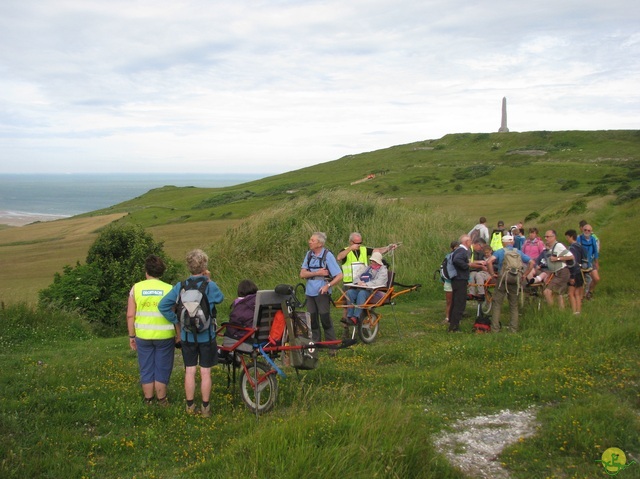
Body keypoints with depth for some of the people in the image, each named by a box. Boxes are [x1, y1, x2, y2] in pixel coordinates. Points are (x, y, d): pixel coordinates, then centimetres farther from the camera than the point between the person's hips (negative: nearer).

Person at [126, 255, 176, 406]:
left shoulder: (136, 288, -2)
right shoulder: (169, 289, -6)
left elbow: (130, 315, -2)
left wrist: (131, 336, 8)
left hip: (143, 336, 1)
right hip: (165, 336, -1)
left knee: (146, 370, 14)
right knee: (162, 369, 12)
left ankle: (148, 400, 23)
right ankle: (161, 400, 19)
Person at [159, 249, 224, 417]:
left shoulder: (180, 286, -5)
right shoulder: (210, 286, -14)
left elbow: (163, 305, -7)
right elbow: (220, 298, 5)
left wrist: (176, 320, 2)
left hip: (187, 336, 3)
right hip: (206, 336, -2)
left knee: (189, 371, 11)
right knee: (205, 372, 6)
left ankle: (190, 406, 19)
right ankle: (205, 407, 13)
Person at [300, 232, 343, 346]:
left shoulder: (328, 255, -9)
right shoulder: (309, 255, 6)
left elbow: (339, 276, -12)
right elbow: (302, 274, 0)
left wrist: (328, 285, -24)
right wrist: (317, 273, -14)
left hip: (322, 292, -5)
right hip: (309, 292, 5)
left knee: (325, 319, -3)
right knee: (312, 319, 10)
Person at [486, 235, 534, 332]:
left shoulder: (499, 252, 0)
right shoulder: (518, 252, 11)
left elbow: (489, 261, -17)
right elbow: (531, 262, 7)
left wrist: (492, 273, -7)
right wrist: (524, 275, 9)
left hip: (502, 280, -3)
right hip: (515, 281, 3)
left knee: (497, 305, 2)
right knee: (514, 305, 12)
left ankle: (495, 329, -1)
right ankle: (514, 329, 11)